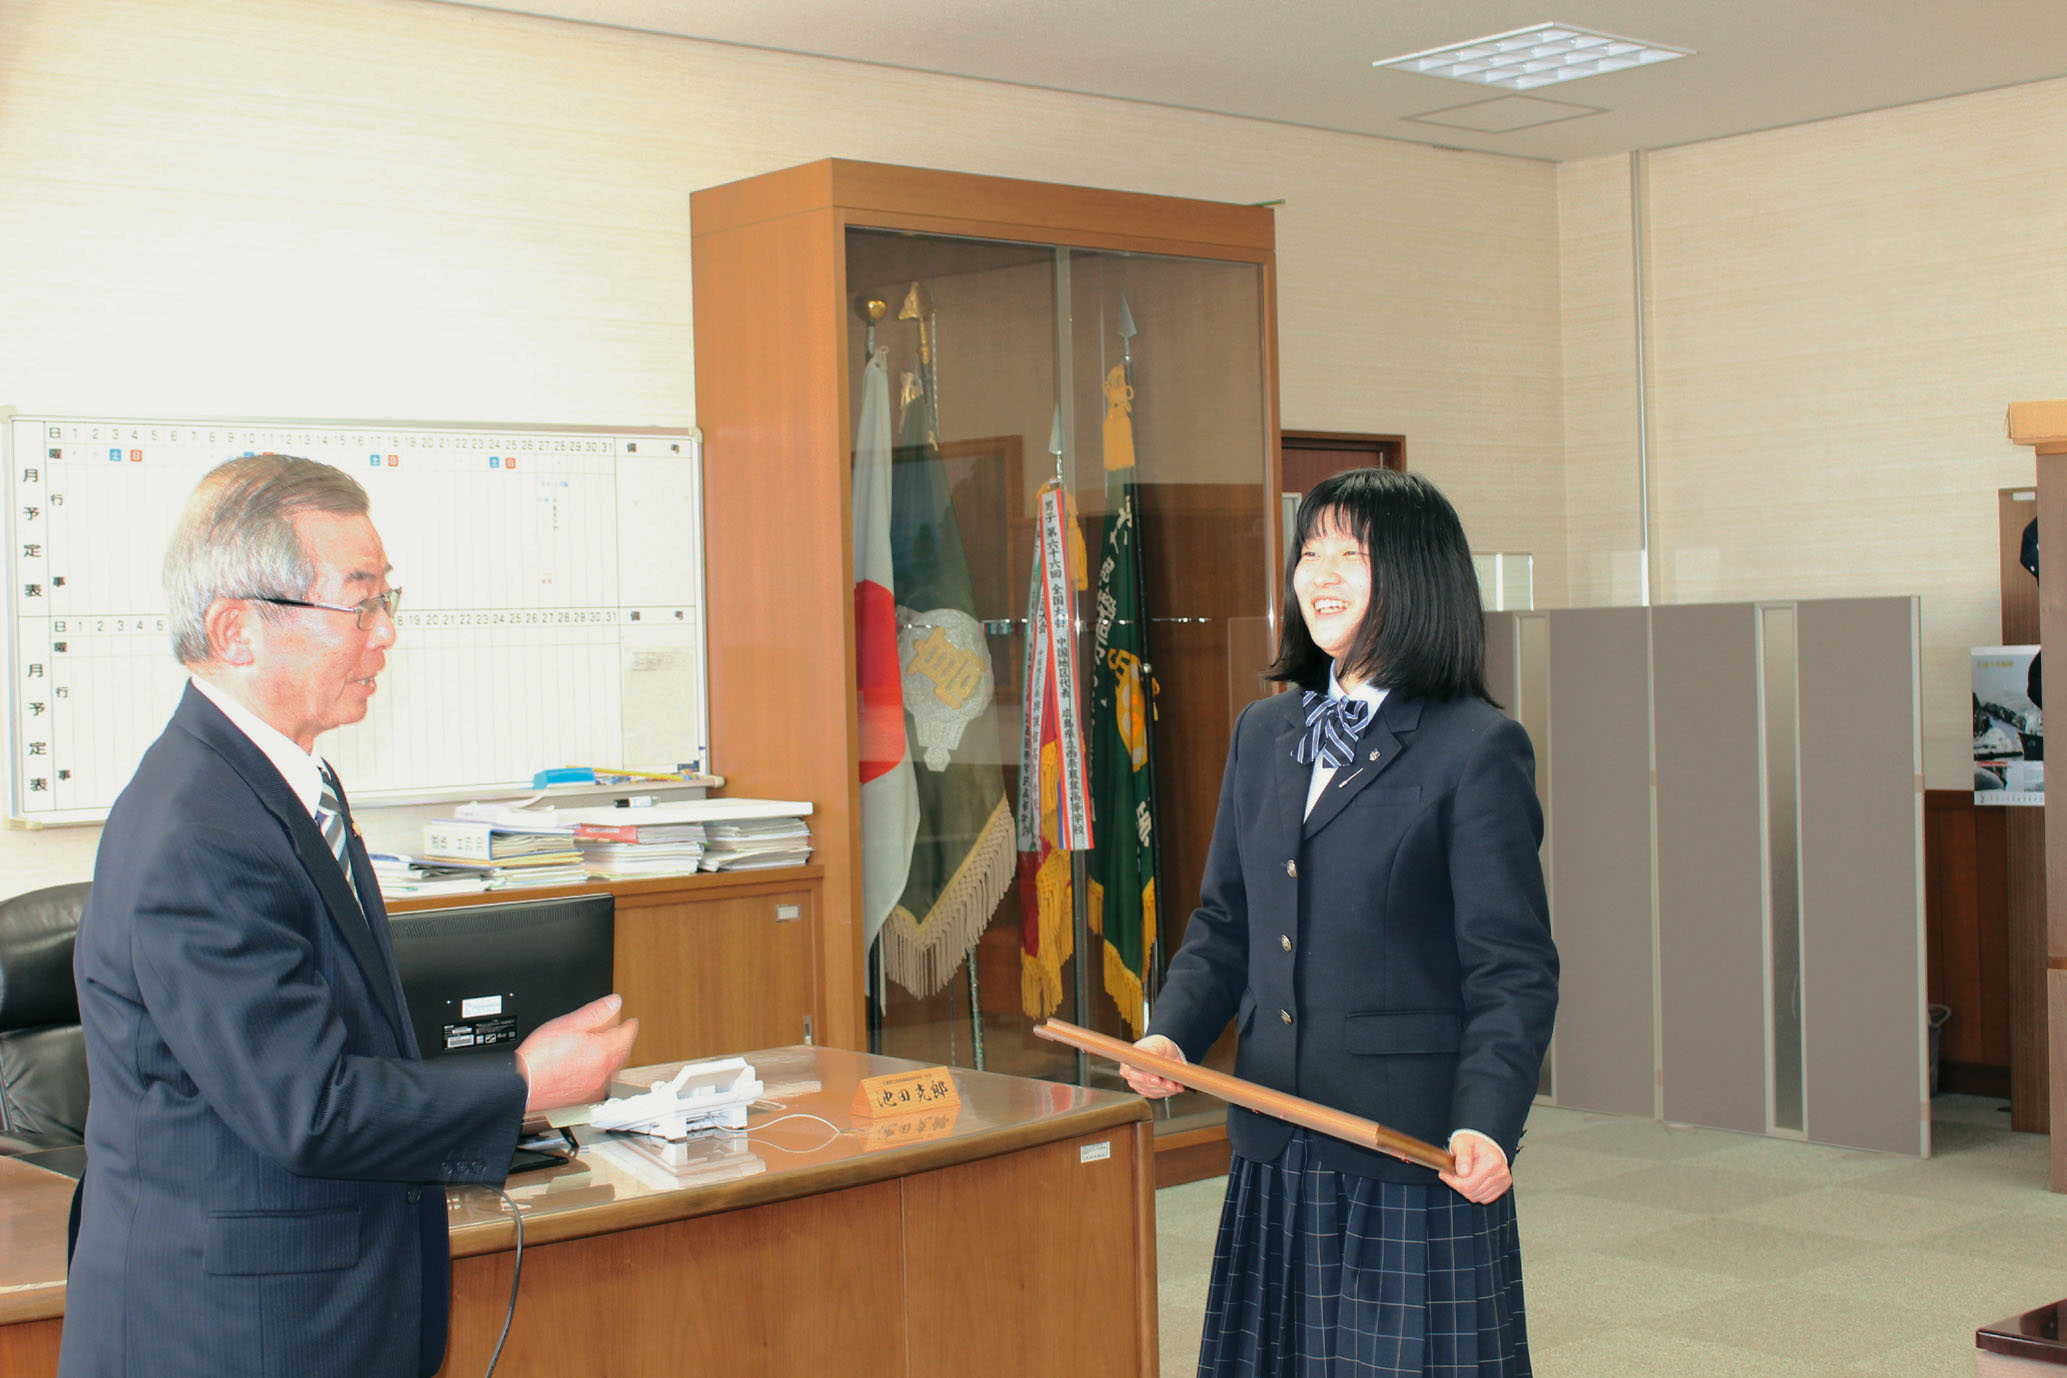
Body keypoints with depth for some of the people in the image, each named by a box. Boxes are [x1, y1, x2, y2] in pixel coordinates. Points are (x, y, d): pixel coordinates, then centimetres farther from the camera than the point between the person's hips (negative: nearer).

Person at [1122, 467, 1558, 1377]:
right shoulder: (1263, 733, 12)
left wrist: (1488, 1123, -23)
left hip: (1412, 1152, -6)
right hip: (1277, 1149, 6)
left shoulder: (1478, 748, -7)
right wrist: (1172, 1034, -1)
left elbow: (1514, 972, -10)